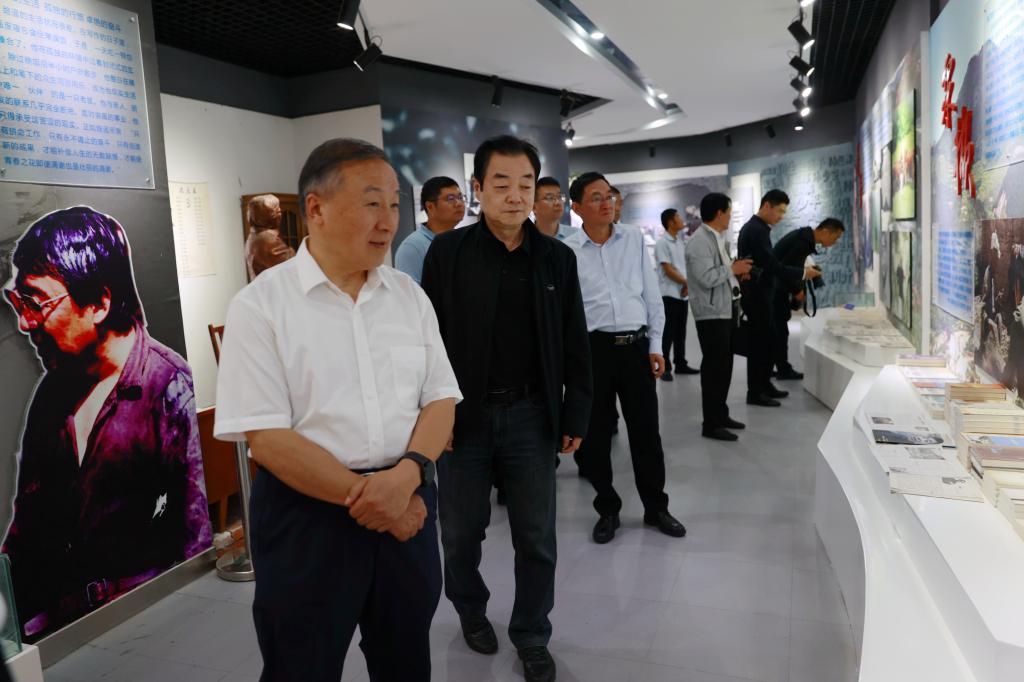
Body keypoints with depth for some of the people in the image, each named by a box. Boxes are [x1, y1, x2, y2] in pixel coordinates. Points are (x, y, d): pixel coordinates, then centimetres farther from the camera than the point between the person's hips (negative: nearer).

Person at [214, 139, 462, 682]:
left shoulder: (409, 295, 4)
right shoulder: (260, 306, -9)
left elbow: (441, 399, 2)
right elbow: (265, 436, -14)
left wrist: (406, 475, -16)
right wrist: (365, 497, -16)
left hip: (408, 505, 4)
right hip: (307, 514, -4)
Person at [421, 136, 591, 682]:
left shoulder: (557, 257, 3)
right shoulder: (447, 252, -3)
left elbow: (574, 344, 5)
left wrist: (575, 416, 3)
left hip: (532, 416, 1)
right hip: (463, 415, -1)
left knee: (537, 538, 9)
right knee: (461, 530, 14)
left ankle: (531, 637, 31)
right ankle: (470, 608, 43)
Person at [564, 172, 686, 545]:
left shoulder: (635, 239, 7)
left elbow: (652, 294, 9)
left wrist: (655, 345, 4)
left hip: (636, 345, 2)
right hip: (592, 347, -2)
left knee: (646, 431, 10)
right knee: (595, 435, 7)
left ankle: (656, 507, 28)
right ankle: (608, 509, 26)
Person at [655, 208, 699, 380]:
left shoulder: (680, 241, 13)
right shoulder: (662, 243, -10)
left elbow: (686, 265, 13)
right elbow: (668, 270, -15)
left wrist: (687, 286, -3)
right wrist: (687, 283, -10)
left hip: (683, 293, 7)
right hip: (670, 294, -7)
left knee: (680, 331, 12)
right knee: (669, 332, -4)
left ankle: (681, 364, 21)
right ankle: (665, 367, 3)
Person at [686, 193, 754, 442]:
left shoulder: (718, 238, 14)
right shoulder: (700, 241, -17)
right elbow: (707, 278, -25)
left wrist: (736, 271, 7)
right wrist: (732, 269, -14)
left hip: (726, 310, 10)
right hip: (711, 314, -10)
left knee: (724, 366, 16)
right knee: (714, 367, -4)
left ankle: (721, 414, 28)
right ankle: (711, 424, 4)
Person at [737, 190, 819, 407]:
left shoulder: (755, 228, 14)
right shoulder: (756, 230, -18)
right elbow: (772, 265, -23)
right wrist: (802, 272, -13)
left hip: (759, 294, 10)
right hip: (756, 296, -10)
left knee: (767, 341, 16)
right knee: (759, 342, -3)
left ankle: (764, 384, 27)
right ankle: (754, 393, 5)